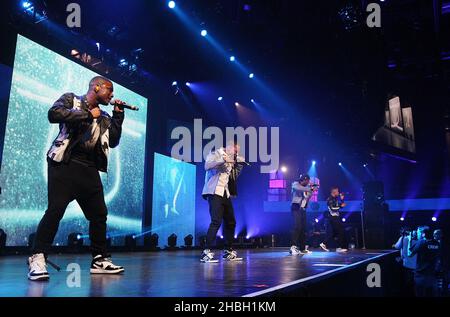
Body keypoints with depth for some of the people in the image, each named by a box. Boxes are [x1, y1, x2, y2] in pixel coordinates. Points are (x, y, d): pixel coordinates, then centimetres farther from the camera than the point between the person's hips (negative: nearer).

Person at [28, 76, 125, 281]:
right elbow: (54, 114, -12)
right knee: (55, 210, -15)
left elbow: (113, 141, 15)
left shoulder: (103, 117, 21)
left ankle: (99, 260, 11)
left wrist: (118, 115, 12)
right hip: (65, 164, -6)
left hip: (89, 170, 6)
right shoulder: (71, 99, 8)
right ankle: (37, 259, -6)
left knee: (99, 214, 3)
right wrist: (88, 114, -8)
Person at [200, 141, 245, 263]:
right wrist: (223, 160, -28)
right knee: (216, 221, -20)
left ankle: (228, 251, 18)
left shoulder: (232, 160, 20)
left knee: (231, 222, 8)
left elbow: (234, 176, 25)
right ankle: (206, 252, -18)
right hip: (214, 192, -8)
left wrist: (239, 163, 12)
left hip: (226, 193, 8)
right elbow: (207, 166, -20)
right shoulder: (215, 154, -1)